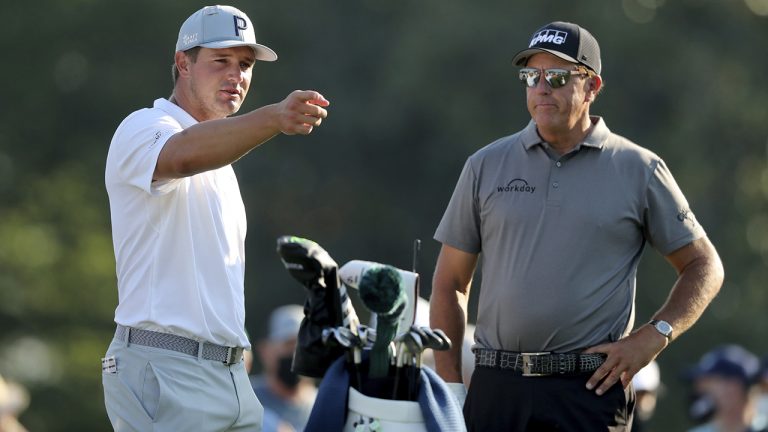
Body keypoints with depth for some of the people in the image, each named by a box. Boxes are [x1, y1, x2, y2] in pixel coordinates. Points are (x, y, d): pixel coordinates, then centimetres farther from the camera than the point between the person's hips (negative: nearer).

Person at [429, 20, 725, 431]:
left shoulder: (640, 170, 6)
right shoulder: (486, 165, 11)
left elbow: (704, 266, 12)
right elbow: (450, 283, 14)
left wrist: (653, 336, -4)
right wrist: (450, 386, 5)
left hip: (591, 391, -2)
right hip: (495, 389, 2)